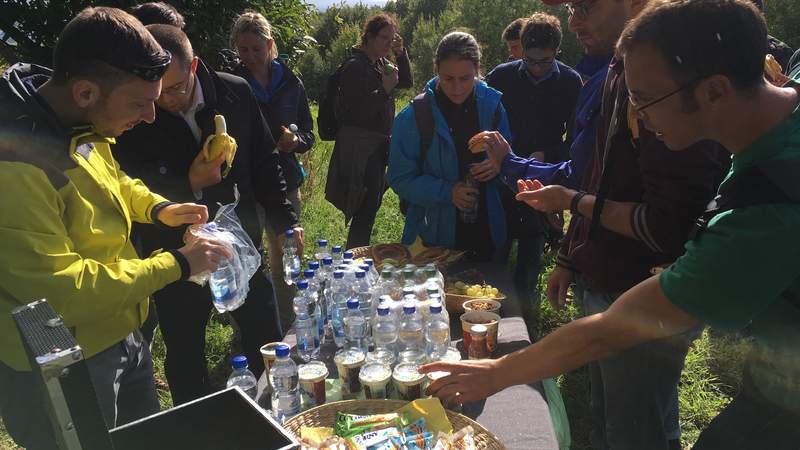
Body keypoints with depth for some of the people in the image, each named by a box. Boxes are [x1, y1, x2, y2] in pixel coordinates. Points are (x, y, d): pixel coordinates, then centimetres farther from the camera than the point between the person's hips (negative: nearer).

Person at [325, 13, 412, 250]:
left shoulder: (380, 63, 13)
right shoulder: (355, 67, -13)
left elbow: (407, 82, 12)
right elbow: (360, 111, -18)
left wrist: (400, 53, 1)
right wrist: (385, 89, -22)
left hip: (378, 143, 9)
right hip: (360, 144, -9)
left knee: (372, 203, 15)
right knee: (367, 206, -11)